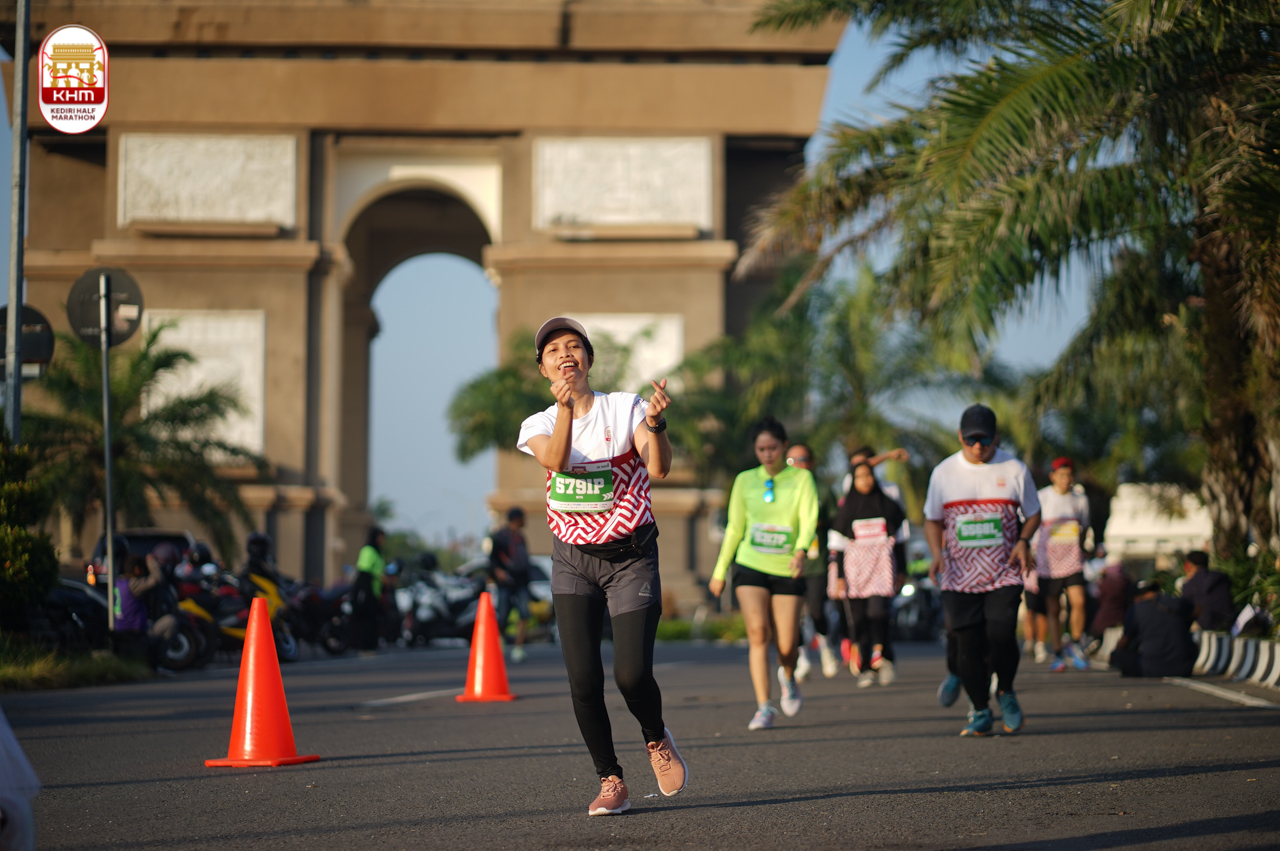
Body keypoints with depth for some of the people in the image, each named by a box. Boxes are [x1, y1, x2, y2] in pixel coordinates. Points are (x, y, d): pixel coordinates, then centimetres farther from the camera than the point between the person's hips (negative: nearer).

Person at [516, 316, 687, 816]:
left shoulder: (625, 409, -2)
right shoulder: (538, 425, 4)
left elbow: (659, 469, -16)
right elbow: (556, 461, -20)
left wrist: (655, 423, -35)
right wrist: (565, 408, -36)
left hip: (631, 558, -2)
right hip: (573, 562, 2)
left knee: (631, 673, -14)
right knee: (583, 679, -9)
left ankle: (656, 739, 19)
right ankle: (610, 781, 7)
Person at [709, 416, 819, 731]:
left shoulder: (801, 479, -1)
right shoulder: (745, 481, 6)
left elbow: (809, 520, -14)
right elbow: (734, 528, 14)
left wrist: (801, 552, -34)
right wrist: (720, 571, 16)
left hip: (788, 571, -1)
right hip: (750, 567, 1)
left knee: (786, 645, 1)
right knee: (758, 634, -19)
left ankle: (788, 677, 37)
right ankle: (764, 708, -17)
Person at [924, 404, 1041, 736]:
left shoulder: (1015, 470, 1)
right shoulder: (944, 472, 3)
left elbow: (1033, 514, 12)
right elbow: (932, 519, 13)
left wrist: (1023, 541, -8)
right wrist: (937, 552, -5)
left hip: (1004, 574, -1)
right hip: (959, 576, 1)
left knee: (1001, 636, -16)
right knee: (968, 645, -2)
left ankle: (1006, 692, 12)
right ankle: (980, 712, 15)